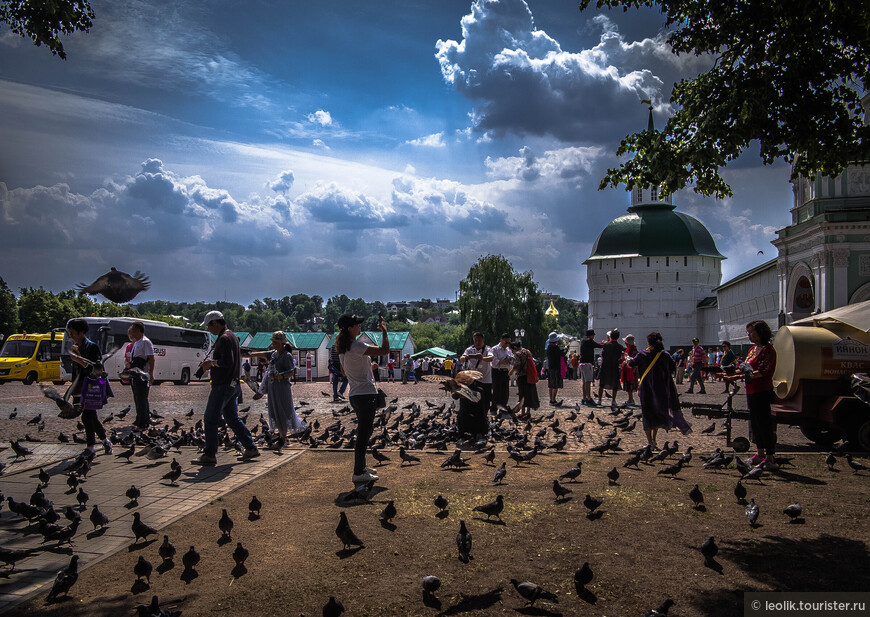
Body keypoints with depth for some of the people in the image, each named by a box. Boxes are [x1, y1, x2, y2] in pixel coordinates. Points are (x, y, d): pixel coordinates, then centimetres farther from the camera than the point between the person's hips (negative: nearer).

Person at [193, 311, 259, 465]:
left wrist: (212, 363, -11)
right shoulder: (232, 336, 17)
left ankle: (209, 454, 2)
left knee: (210, 419, -2)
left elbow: (227, 362, -25)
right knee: (232, 419, 14)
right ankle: (250, 448, 14)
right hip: (233, 384, 10)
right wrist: (211, 363, 12)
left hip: (223, 386, -10)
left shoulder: (224, 338, -15)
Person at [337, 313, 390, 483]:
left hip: (355, 395, 10)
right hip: (366, 394, -10)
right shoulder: (357, 346, -19)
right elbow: (384, 350, -22)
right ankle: (358, 473, 3)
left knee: (364, 432, 21)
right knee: (363, 434, -3)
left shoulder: (342, 349, 10)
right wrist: (384, 331, -8)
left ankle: (361, 466, 31)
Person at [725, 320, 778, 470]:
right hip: (751, 391, 9)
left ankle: (770, 459, -2)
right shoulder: (752, 349, 15)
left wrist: (741, 376, -26)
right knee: (755, 424, 15)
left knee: (765, 424, -7)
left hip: (763, 392, -9)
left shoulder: (768, 349, -12)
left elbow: (765, 372, -21)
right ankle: (760, 455, 26)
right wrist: (737, 376, 4)